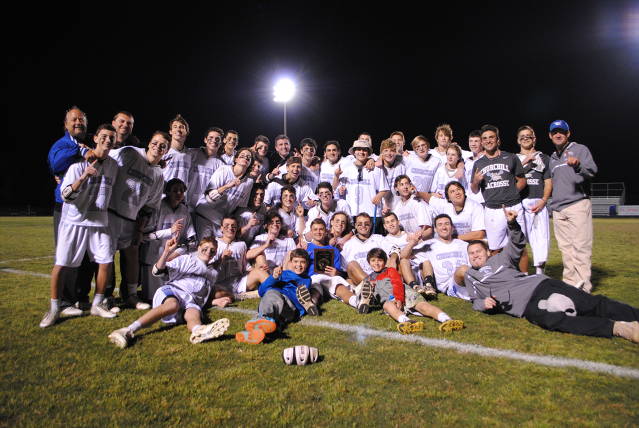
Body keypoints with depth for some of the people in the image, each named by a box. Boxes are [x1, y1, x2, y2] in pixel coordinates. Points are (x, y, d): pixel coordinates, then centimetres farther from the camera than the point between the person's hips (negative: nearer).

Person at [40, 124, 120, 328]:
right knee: (61, 264, -3)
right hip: (74, 221, -4)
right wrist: (83, 177, -32)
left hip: (99, 222, 4)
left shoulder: (113, 165, 5)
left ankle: (97, 305, 15)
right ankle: (54, 309, 12)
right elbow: (65, 195, -16)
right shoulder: (80, 163, -9)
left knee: (105, 262, -1)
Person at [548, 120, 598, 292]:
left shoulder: (580, 149, 5)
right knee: (566, 248, 8)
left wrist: (578, 165, -33)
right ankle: (570, 283, 15)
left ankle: (583, 288, -7)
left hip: (578, 205, -6)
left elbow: (592, 171, -12)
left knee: (581, 247, -9)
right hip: (558, 208, 6)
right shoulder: (552, 158, 23)